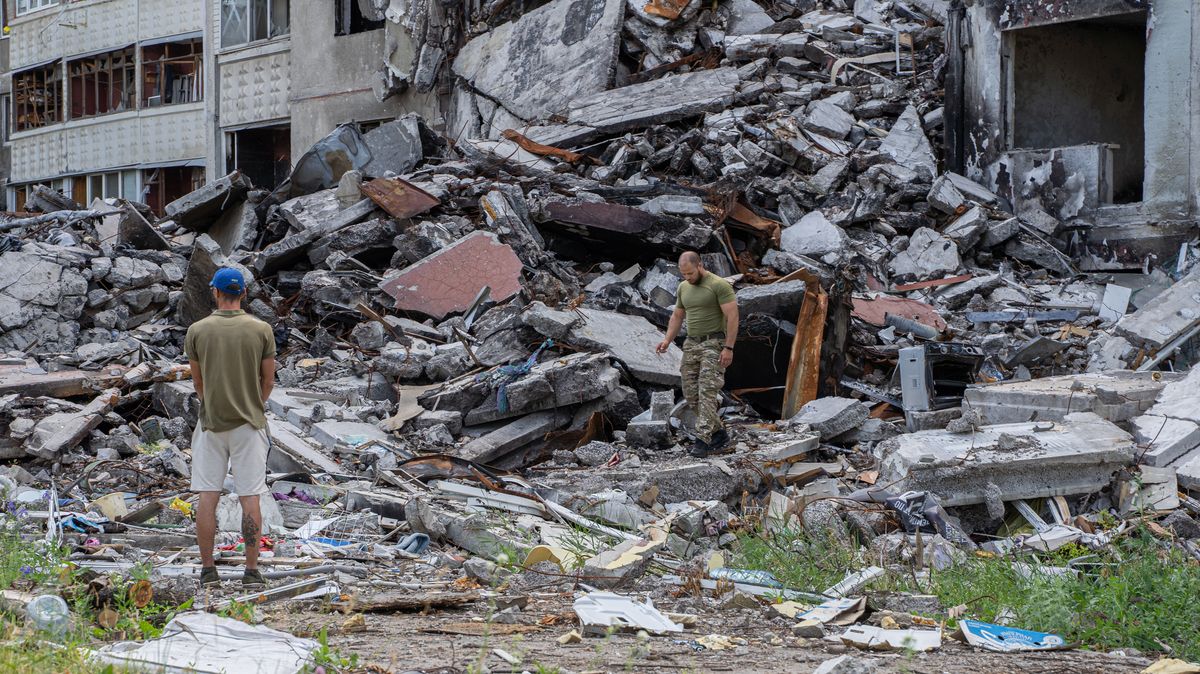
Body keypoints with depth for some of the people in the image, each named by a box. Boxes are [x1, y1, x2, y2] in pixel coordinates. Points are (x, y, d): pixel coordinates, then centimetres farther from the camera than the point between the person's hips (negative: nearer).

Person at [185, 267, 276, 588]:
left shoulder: (197, 330, -4)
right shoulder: (261, 330, -5)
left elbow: (198, 381, 8)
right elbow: (268, 381, 3)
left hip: (211, 422, 0)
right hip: (250, 422, 0)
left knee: (207, 497, 6)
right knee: (249, 497, 2)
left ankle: (207, 568, 8)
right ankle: (252, 570, 3)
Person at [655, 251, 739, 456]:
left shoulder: (719, 285, -11)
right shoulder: (683, 288, 12)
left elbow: (732, 316, -14)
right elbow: (677, 316, 19)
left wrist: (729, 348, -19)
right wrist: (667, 340, 4)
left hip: (714, 344, -7)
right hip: (691, 344, 8)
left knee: (707, 392, -14)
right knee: (691, 394, 5)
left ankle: (703, 440, -16)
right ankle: (718, 432, 16)